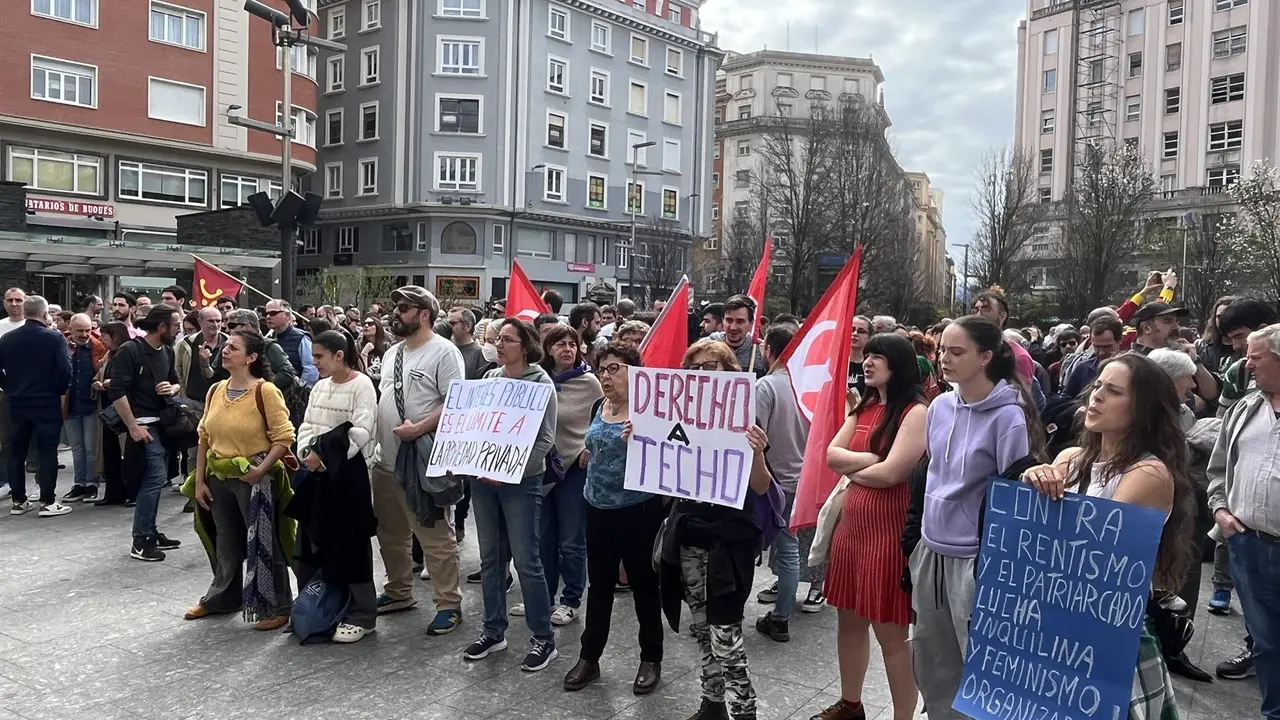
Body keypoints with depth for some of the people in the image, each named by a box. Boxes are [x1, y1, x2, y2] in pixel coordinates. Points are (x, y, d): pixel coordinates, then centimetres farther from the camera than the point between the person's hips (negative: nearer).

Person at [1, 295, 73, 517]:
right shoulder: (54, 338, -11)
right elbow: (65, 371, -16)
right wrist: (60, 390, 1)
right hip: (47, 403, -4)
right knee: (46, 452, 0)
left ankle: (19, 501, 17)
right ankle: (48, 502, 0)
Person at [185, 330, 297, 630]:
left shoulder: (265, 391, -15)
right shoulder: (215, 391, 5)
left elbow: (284, 437, -15)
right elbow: (204, 438, 11)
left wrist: (261, 470, -23)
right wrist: (199, 480, 7)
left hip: (255, 479, -6)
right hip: (219, 479, 6)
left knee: (263, 545, 2)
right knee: (226, 543, 21)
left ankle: (276, 608, 14)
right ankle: (222, 598, 39)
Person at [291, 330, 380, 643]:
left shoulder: (362, 385, -9)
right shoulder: (320, 387, 14)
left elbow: (360, 433, -17)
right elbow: (307, 426, 12)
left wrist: (325, 457, -16)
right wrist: (308, 454, -7)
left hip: (347, 473, -7)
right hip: (317, 474, 7)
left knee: (350, 545, -2)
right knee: (313, 541, 12)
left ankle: (361, 615, 7)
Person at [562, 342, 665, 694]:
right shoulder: (599, 408, 9)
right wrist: (588, 455, 6)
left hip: (638, 510, -6)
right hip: (599, 508, 6)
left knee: (643, 585, 8)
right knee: (599, 585, 15)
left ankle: (651, 660, 23)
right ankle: (589, 658, 26)